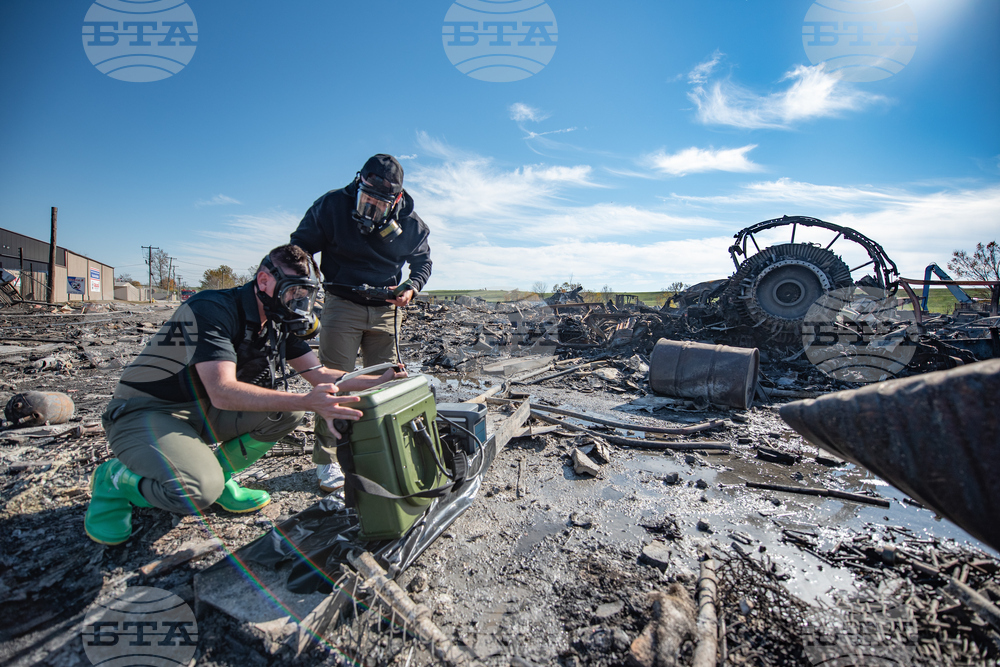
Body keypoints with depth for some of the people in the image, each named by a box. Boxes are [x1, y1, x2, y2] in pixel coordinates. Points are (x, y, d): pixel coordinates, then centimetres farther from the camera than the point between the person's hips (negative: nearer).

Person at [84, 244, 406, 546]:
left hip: (203, 412, 7)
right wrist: (307, 401, -44)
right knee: (198, 491, -31)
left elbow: (320, 375, 1)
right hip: (144, 413, -7)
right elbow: (223, 392, -35)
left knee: (290, 410, -11)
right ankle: (116, 481, 1)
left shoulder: (278, 323, -1)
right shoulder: (213, 308, -25)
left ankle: (219, 475, 4)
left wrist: (379, 381, -12)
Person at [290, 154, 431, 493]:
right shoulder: (331, 206, -9)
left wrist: (411, 288, -6)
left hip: (386, 310, 2)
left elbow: (422, 261, 13)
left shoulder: (409, 223, -4)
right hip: (342, 304, -2)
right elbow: (299, 247, 3)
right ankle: (327, 458, 6)